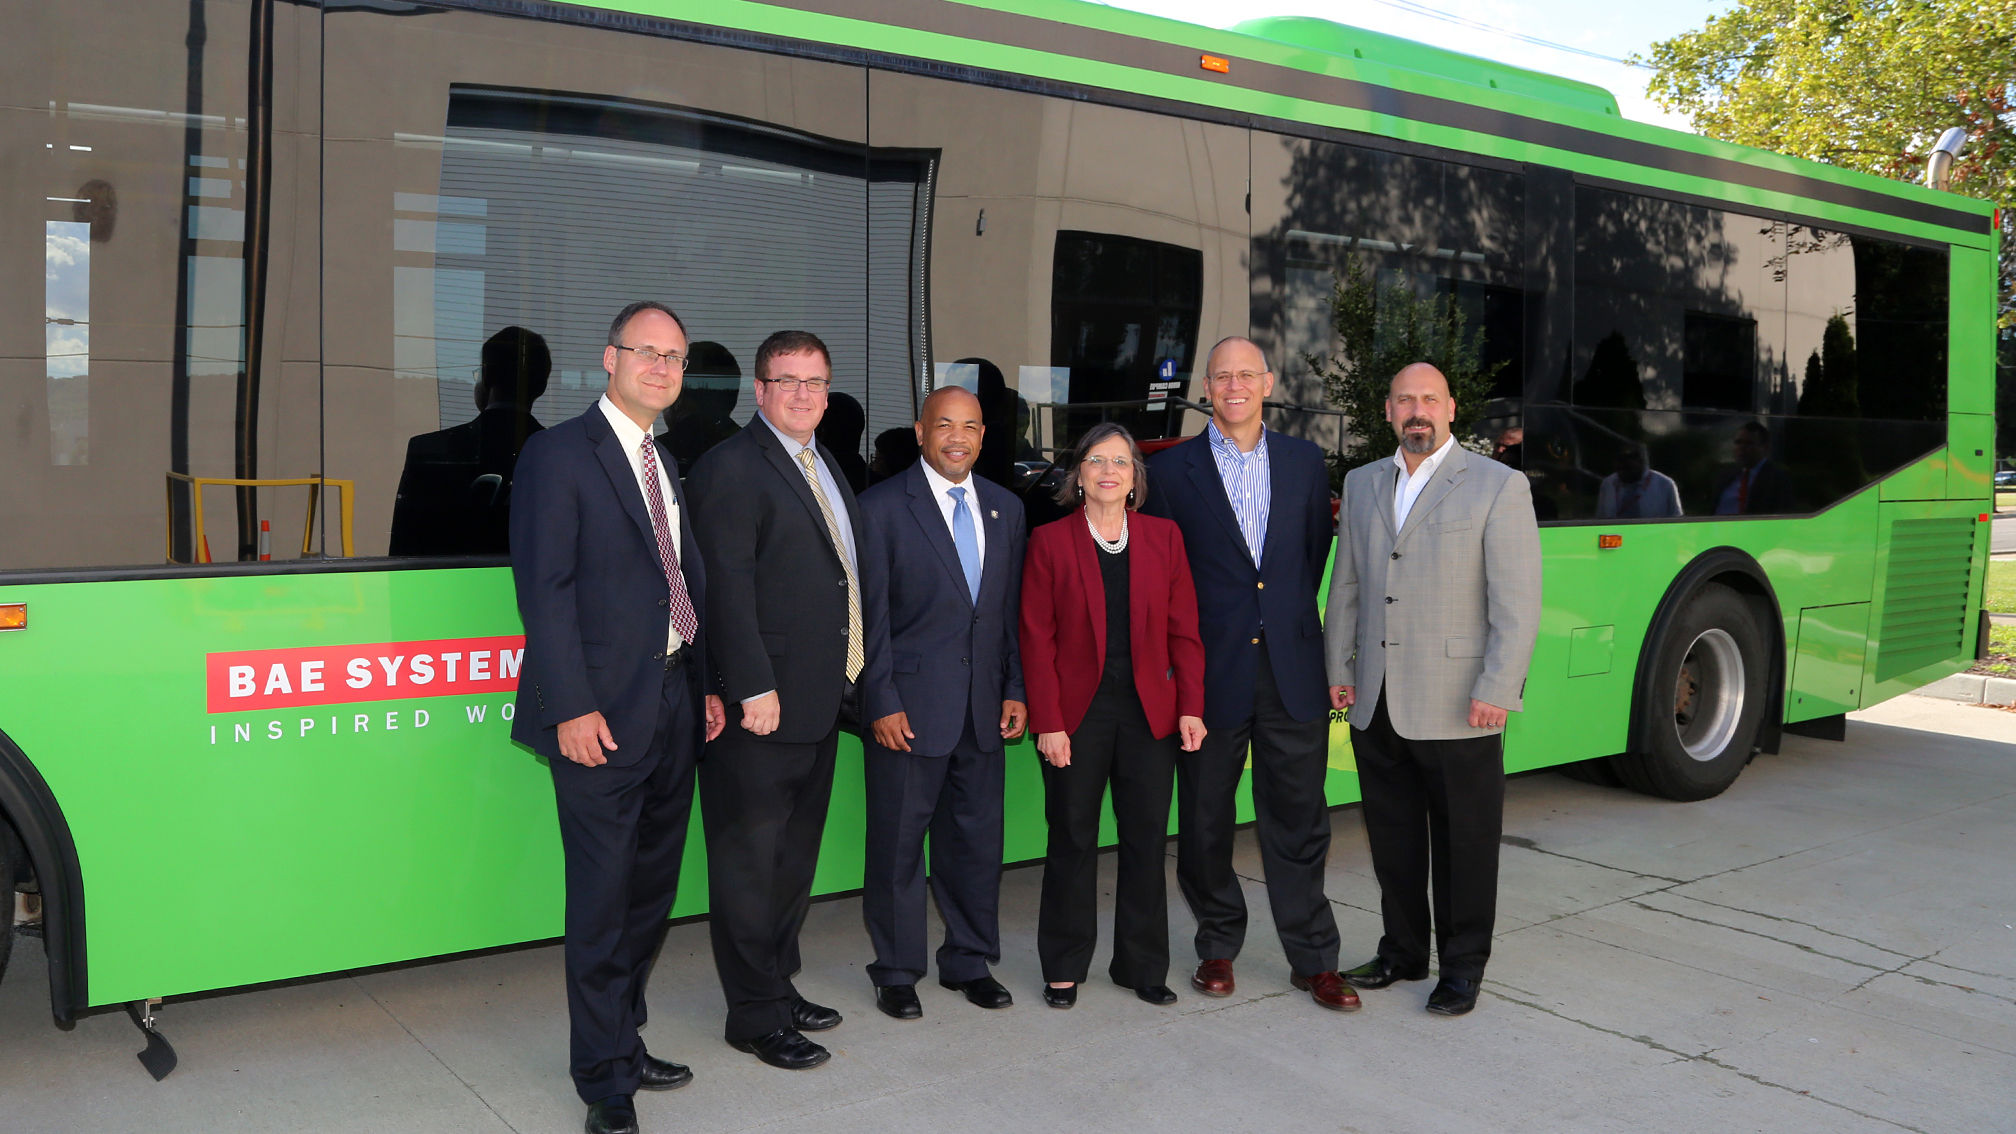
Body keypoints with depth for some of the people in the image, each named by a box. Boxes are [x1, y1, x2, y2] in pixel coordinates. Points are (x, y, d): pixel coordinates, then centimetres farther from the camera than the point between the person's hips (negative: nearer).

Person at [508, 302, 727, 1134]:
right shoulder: (559, 454, -7)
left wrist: (706, 684, 9)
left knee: (650, 892, 16)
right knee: (603, 901, 0)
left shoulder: (671, 465, 16)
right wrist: (574, 708, -19)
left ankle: (624, 1042, 32)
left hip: (675, 709, 8)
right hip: (603, 714, -7)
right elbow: (545, 589, -13)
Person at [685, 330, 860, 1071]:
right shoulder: (732, 468, -11)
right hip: (764, 702, -9)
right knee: (751, 860, 2)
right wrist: (754, 688, -22)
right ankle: (755, 1015, 12)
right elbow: (728, 588, -17)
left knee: (795, 856, 18)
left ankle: (779, 986, 31)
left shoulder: (824, 465, 17)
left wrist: (849, 677, 13)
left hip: (820, 702, 9)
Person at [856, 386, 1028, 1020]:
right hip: (909, 705, -4)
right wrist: (882, 703, -11)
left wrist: (1016, 690, 7)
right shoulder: (881, 508, -5)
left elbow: (1012, 610, 13)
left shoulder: (1006, 509, 11)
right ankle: (896, 971, 19)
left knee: (978, 836, 11)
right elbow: (871, 616, -7)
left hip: (983, 706, 5)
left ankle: (969, 961, 27)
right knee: (898, 841, 4)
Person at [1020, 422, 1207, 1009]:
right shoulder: (1050, 541, -1)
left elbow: (1184, 631, 6)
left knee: (1146, 839, 6)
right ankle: (1064, 968, 19)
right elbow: (1036, 640, -3)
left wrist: (1191, 707, -2)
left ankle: (1142, 965, 20)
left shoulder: (1164, 537, 7)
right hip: (1078, 712, -2)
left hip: (1150, 712, 2)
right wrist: (1047, 721, -9)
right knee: (1072, 840, 6)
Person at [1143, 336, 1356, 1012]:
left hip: (1292, 671, 2)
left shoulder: (1305, 462, 9)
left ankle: (1313, 958, 18)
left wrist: (1292, 621, 9)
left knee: (1299, 819, 7)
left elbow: (1316, 552, 14)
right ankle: (1218, 947, 25)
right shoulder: (1170, 470, 0)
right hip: (1210, 672, -1)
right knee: (1206, 821, 8)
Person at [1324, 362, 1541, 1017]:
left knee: (1464, 844, 6)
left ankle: (1463, 966, 20)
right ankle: (1403, 952, 29)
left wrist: (1496, 691, -14)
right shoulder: (1362, 484, 12)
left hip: (1457, 710, -5)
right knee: (1392, 839, 14)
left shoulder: (1499, 487, -4)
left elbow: (1517, 602, -9)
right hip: (1376, 708, 5)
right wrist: (1339, 670, 10)